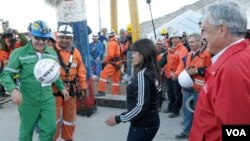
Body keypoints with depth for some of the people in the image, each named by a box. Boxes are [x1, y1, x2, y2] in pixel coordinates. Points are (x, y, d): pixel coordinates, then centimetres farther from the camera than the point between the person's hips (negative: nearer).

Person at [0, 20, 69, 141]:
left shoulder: (52, 53, 6)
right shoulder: (19, 53, -11)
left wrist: (61, 87, 15)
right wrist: (13, 90, -26)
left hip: (48, 99, 4)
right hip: (28, 101, -3)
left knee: (50, 129, 6)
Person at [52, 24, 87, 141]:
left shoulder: (75, 52, 4)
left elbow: (81, 71, 8)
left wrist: (82, 87, 7)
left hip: (71, 90, 4)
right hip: (55, 89, -4)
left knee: (70, 116, 17)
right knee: (54, 117, 4)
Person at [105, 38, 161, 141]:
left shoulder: (142, 74, -20)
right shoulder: (152, 71, 6)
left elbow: (141, 106, -25)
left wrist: (118, 119, -19)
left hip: (143, 125, -9)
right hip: (150, 122, 9)